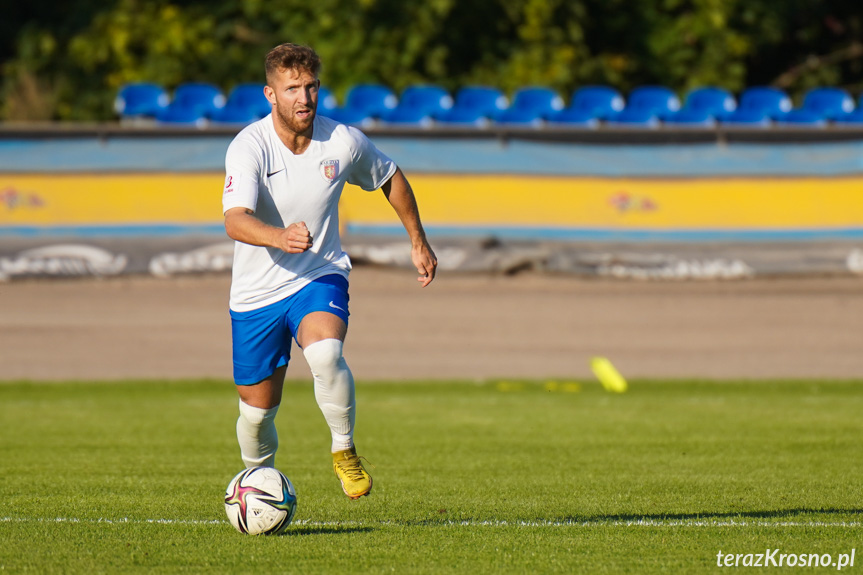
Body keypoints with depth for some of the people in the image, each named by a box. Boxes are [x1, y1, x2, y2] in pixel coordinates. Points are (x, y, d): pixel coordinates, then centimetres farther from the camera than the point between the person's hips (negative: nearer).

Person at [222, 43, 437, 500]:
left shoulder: (343, 142, -10)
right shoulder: (249, 148, -19)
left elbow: (390, 178, 13)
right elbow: (235, 221, -35)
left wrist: (418, 242, 19)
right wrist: (279, 236, -55)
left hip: (319, 278, 0)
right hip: (256, 292, 0)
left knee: (325, 354, -33)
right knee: (257, 409, 8)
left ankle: (344, 451, -10)